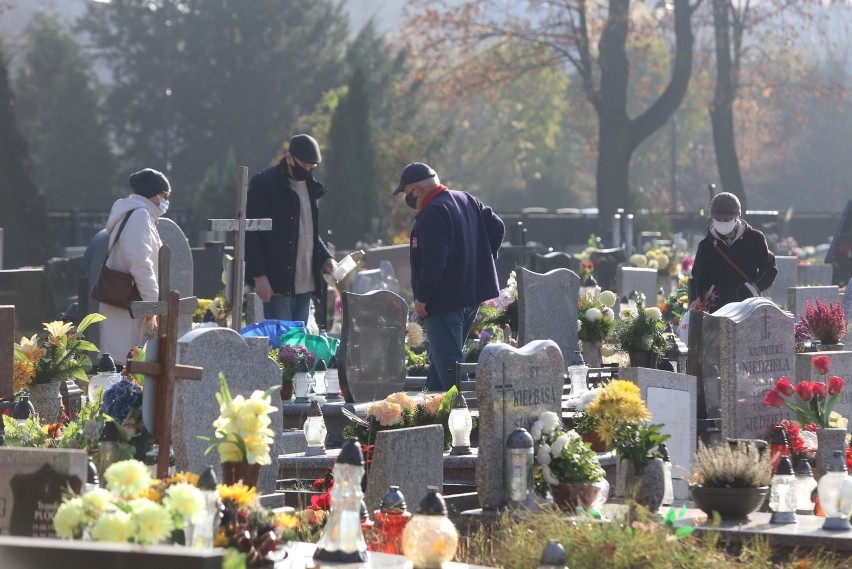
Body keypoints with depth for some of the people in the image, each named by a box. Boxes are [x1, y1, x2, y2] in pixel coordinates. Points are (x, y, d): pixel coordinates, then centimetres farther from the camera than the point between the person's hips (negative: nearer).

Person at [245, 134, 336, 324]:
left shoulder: (309, 186, 17)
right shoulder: (264, 183, -5)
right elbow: (250, 233, -9)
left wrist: (325, 259, 9)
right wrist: (259, 276, -17)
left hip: (306, 284, 7)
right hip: (278, 283, -7)